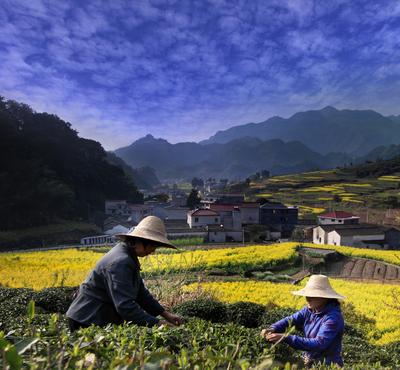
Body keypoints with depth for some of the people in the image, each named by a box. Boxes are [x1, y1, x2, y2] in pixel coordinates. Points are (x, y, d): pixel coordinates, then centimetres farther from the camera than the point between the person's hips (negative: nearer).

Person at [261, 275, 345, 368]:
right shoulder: (310, 309, -1)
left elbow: (319, 344, -29)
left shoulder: (333, 318, -21)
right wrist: (273, 328, -25)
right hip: (308, 361, 6)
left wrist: (286, 338, -34)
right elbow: (291, 320, -6)